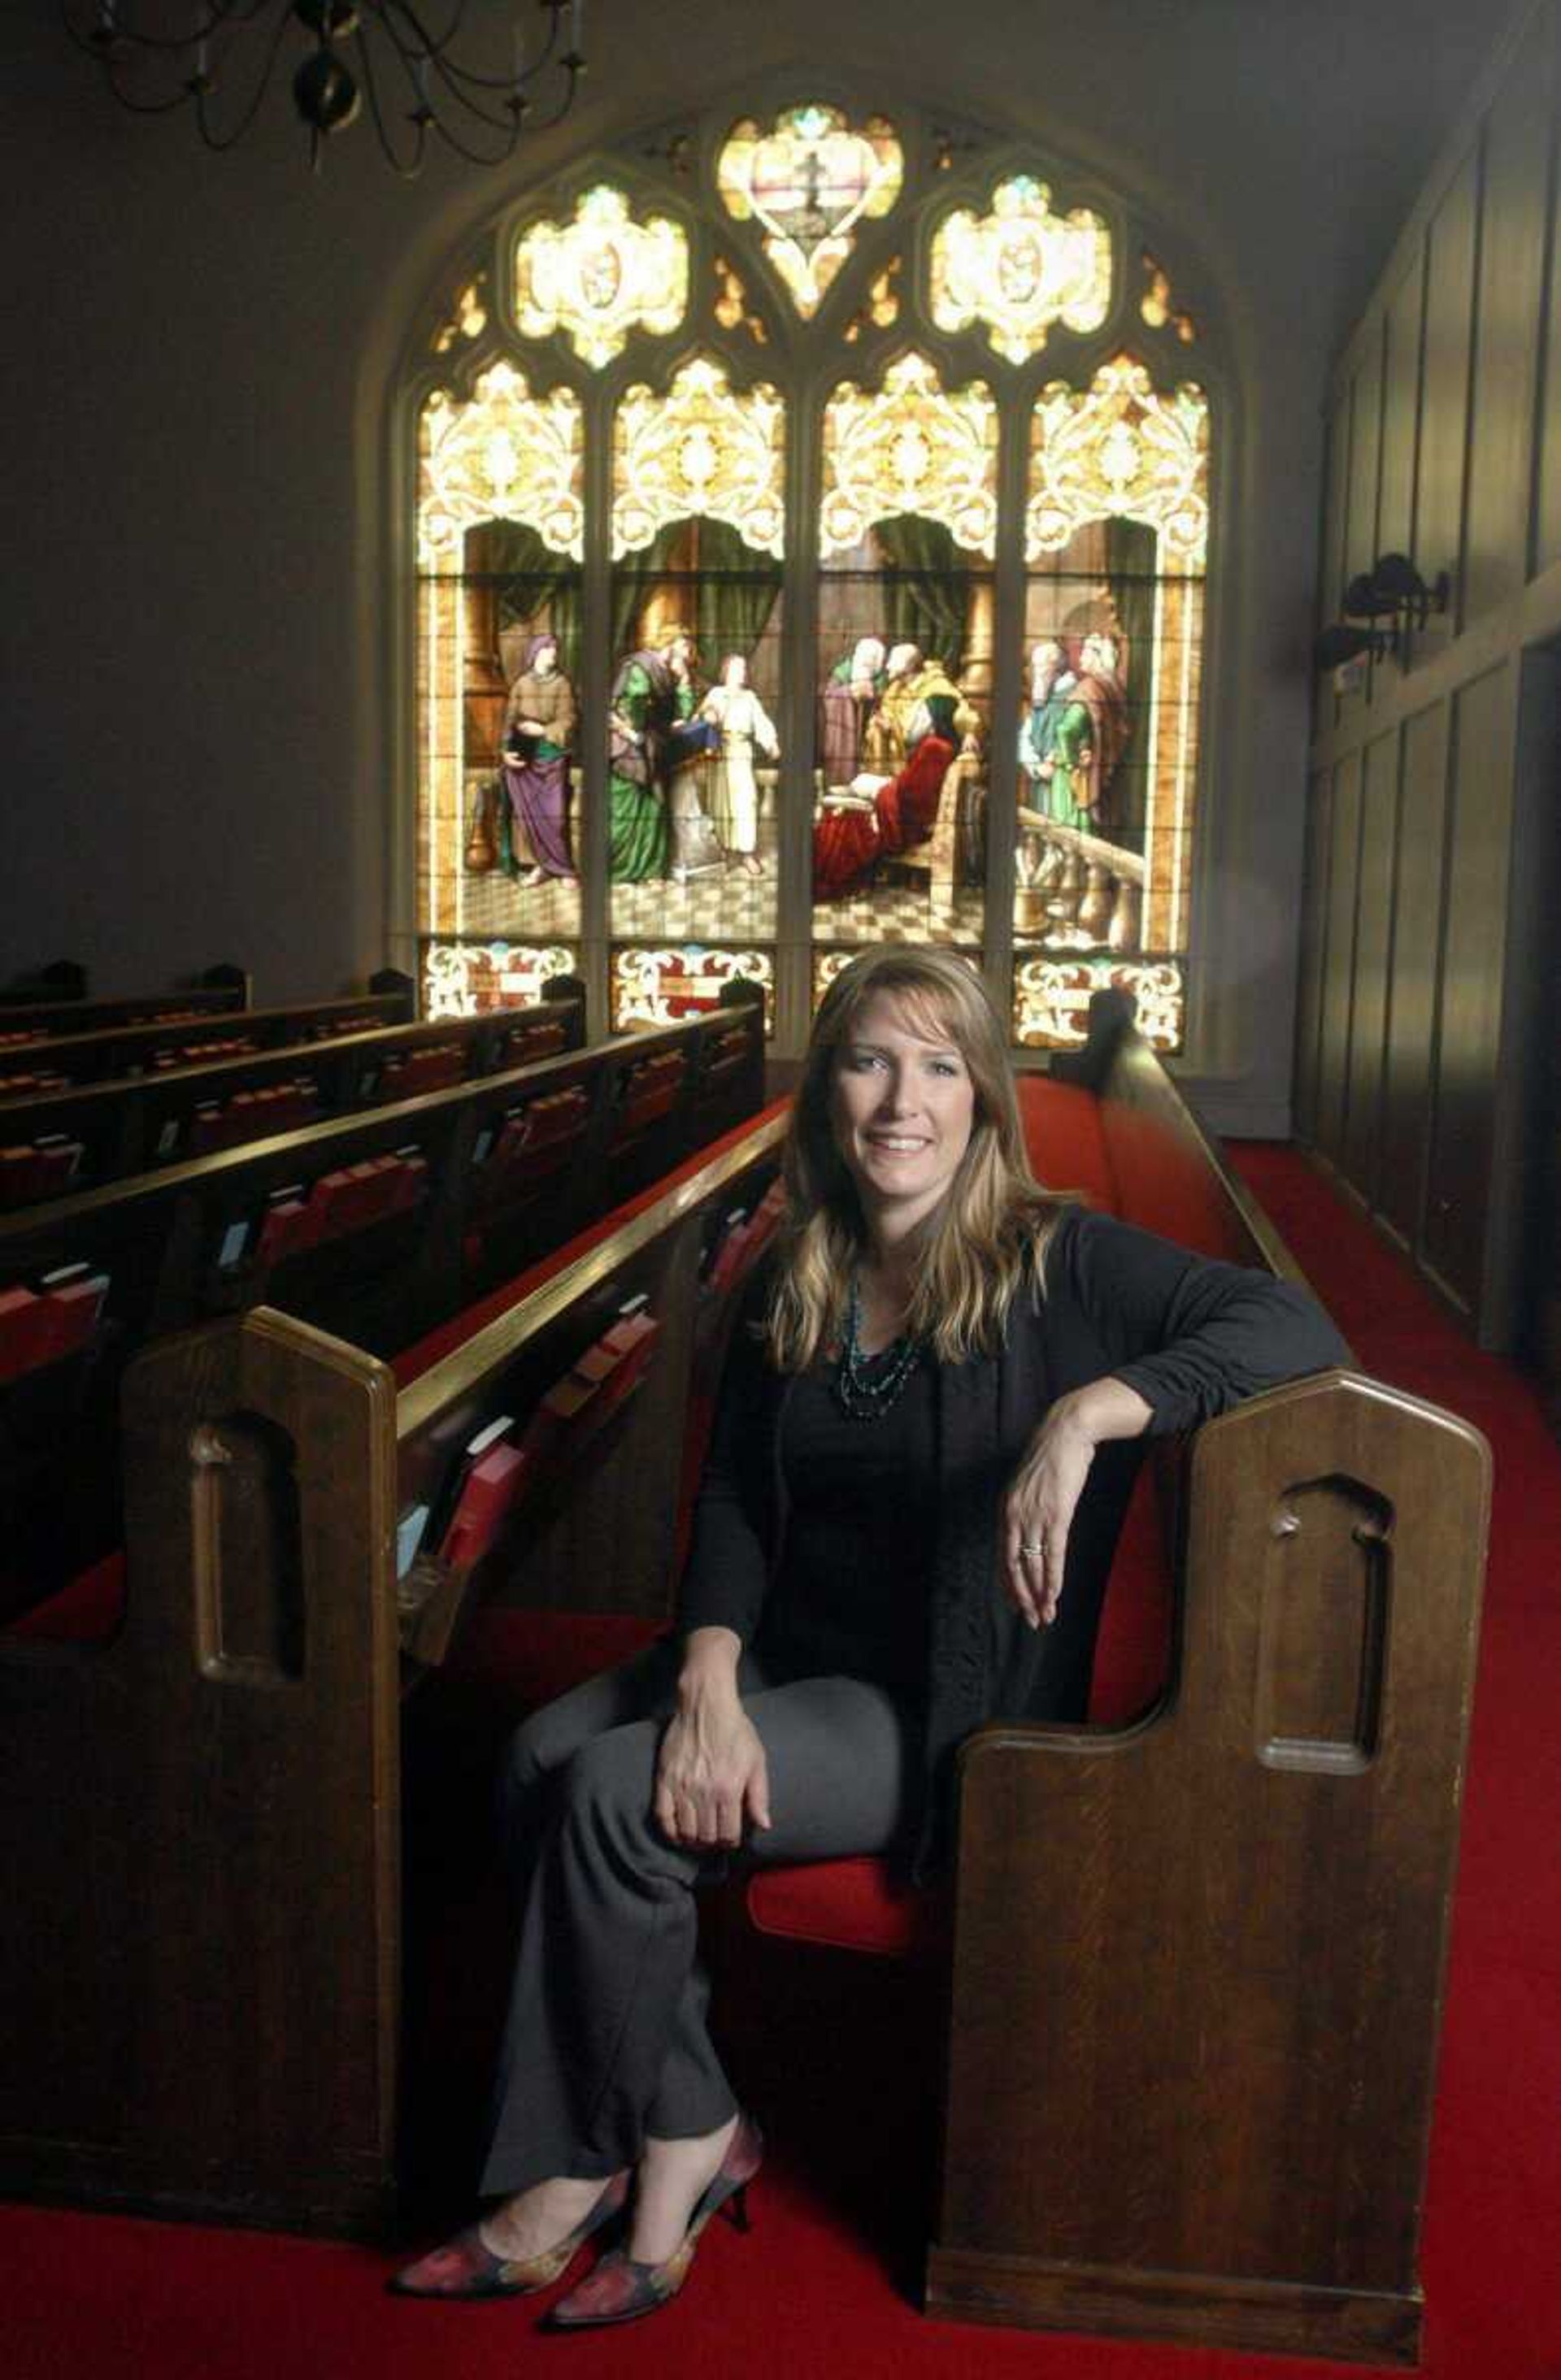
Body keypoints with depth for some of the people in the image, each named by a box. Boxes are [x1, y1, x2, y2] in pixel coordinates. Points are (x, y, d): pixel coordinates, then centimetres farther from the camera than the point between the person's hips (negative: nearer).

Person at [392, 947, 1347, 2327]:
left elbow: (1296, 1327, -21)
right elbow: (734, 1499, 2)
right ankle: (681, 2138, 1)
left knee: (616, 1794, -21)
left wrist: (1086, 1413, -35)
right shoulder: (792, 1291, 6)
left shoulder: (1051, 1264, -11)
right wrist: (708, 1672, -15)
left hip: (946, 1708, -6)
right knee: (544, 1752, -15)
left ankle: (673, 2137, 6)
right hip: (788, 1655, 6)